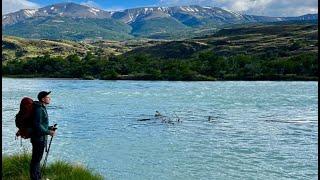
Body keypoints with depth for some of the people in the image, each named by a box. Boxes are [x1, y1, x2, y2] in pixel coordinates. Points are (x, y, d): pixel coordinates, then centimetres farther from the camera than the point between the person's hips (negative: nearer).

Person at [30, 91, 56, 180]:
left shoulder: (42, 108, 11)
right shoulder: (39, 109, -20)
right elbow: (37, 126, -24)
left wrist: (49, 128, 9)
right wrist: (49, 132, -18)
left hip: (41, 138, 10)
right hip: (38, 138, -10)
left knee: (37, 159, 19)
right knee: (36, 159, -1)